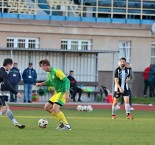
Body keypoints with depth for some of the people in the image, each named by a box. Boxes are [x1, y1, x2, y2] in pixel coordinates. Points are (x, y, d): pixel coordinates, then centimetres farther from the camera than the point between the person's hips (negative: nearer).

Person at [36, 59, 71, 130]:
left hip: (62, 92, -10)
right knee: (47, 107, 10)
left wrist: (67, 94, -31)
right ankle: (62, 121, 13)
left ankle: (67, 126, -16)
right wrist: (40, 84, 21)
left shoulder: (56, 71, -19)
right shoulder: (49, 73, 10)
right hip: (57, 93, 10)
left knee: (55, 109, -22)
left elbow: (66, 81, -24)